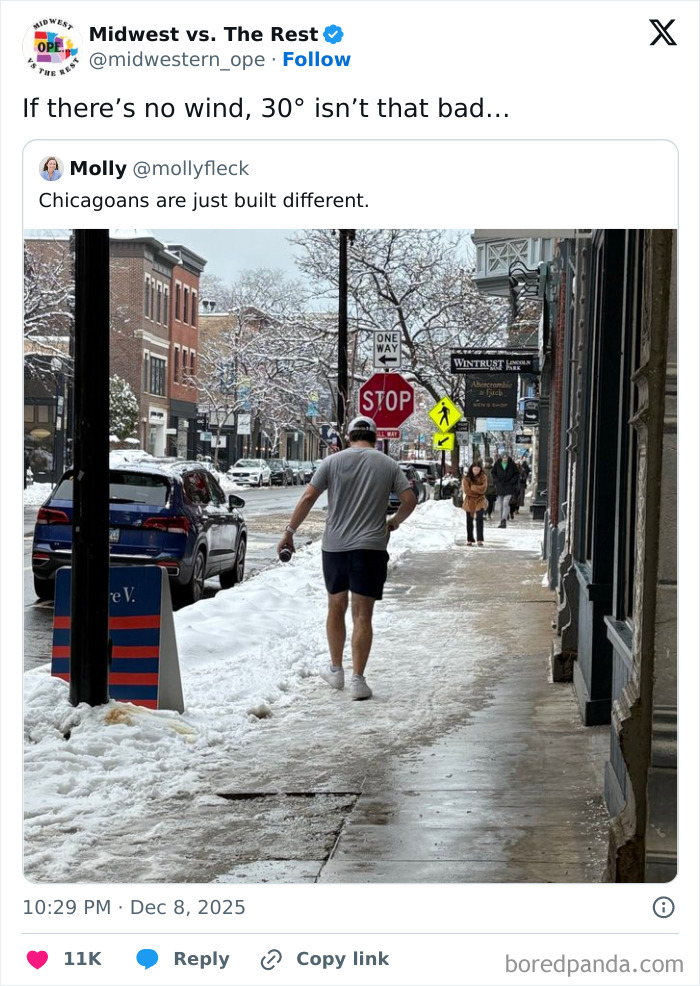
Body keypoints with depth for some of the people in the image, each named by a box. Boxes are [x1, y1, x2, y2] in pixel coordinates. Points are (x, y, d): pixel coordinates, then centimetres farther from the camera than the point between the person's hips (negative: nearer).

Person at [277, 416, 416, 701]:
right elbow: (409, 500, -1)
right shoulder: (388, 465, 2)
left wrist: (290, 532, 3)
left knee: (336, 609, 18)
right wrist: (393, 522, 18)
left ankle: (336, 670, 27)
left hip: (334, 546, 1)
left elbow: (307, 498, -4)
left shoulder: (333, 461, 0)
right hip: (370, 547, -1)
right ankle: (357, 680, -4)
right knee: (362, 615, 0)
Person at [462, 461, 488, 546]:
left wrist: (473, 487, -17)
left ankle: (480, 540, -16)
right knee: (469, 520, 6)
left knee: (480, 519, -16)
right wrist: (478, 490, -11)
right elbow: (466, 490, -12)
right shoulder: (467, 477, -5)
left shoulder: (483, 476, -4)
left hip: (480, 501, -1)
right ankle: (470, 540, 17)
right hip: (469, 501, 1)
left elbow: (483, 488, -16)